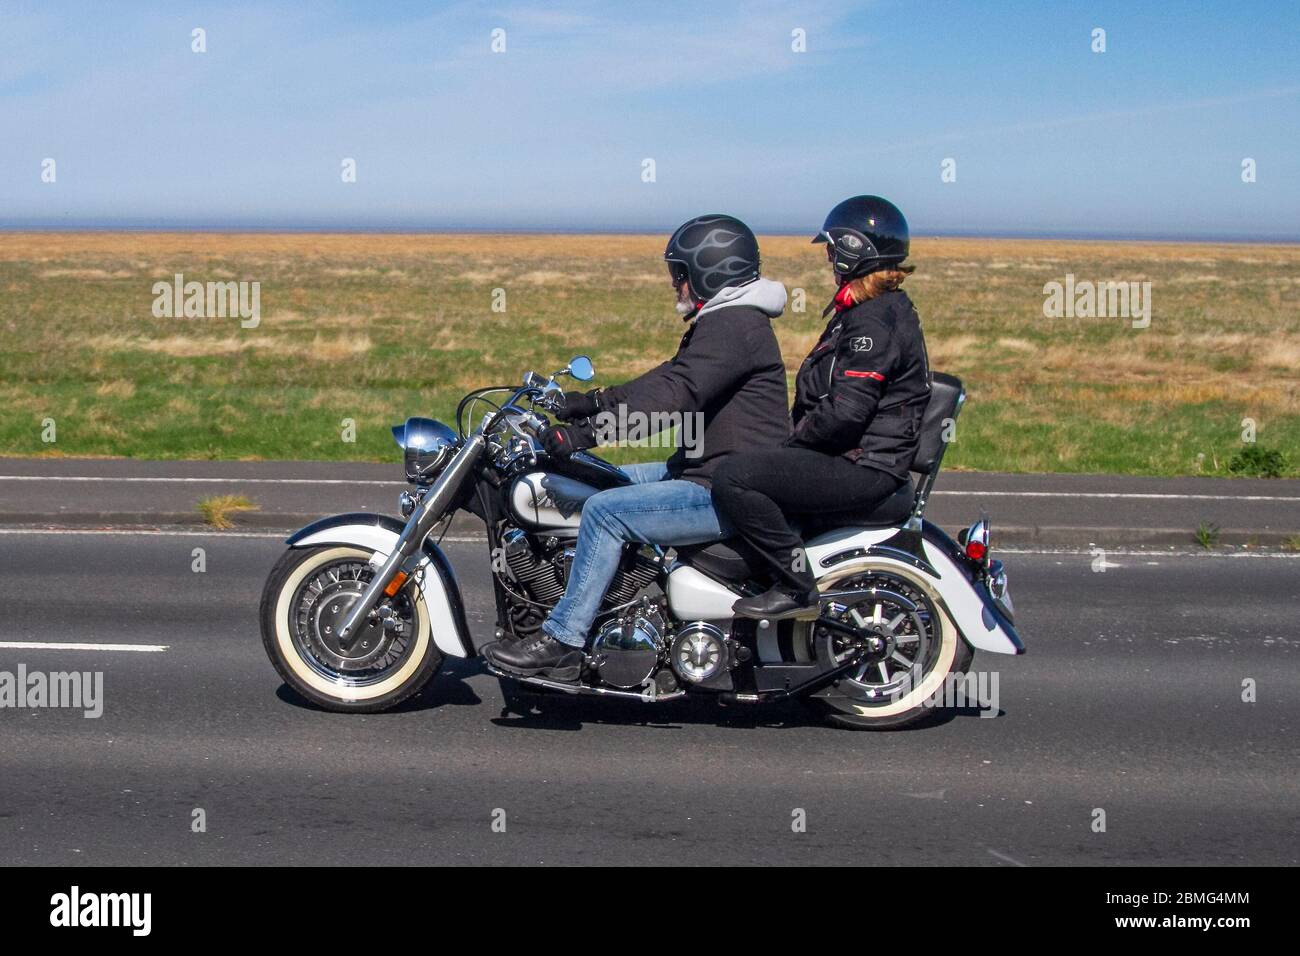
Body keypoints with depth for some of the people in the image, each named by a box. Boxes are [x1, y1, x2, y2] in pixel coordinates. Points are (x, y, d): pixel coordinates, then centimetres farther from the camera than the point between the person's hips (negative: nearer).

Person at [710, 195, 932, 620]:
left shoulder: (874, 322, -17)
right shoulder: (880, 310, 17)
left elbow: (846, 412, -25)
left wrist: (795, 440, -10)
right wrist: (793, 436, 15)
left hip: (862, 468, -11)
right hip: (857, 458, 11)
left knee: (733, 477, -24)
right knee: (742, 467, 22)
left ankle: (796, 589, -19)